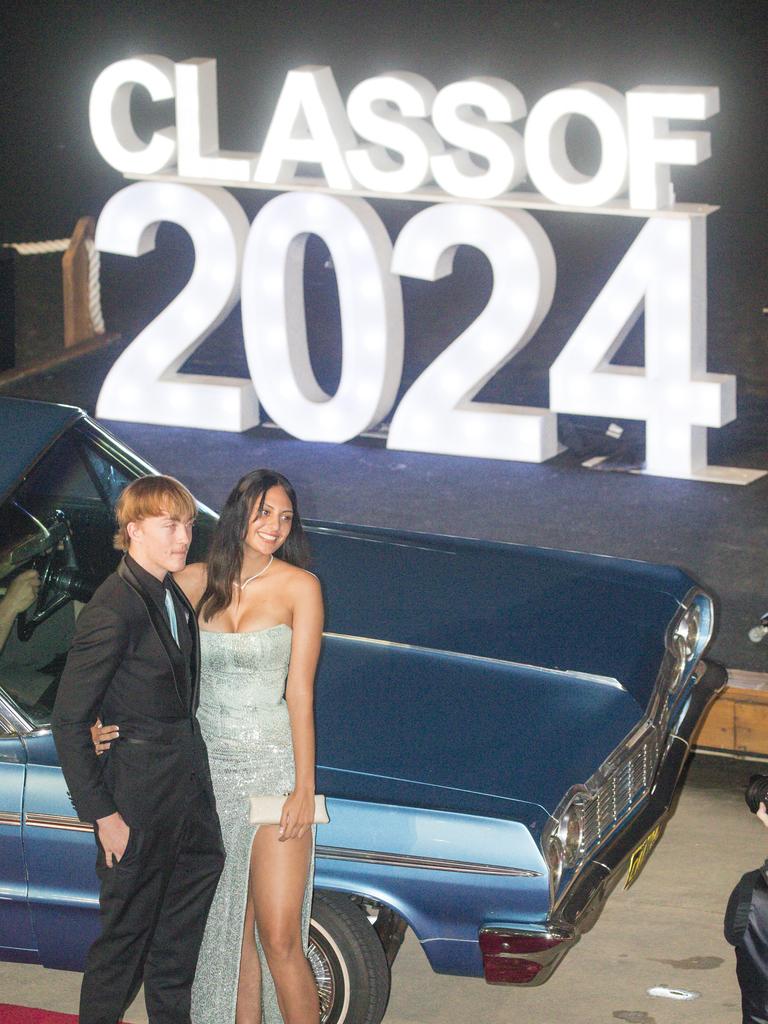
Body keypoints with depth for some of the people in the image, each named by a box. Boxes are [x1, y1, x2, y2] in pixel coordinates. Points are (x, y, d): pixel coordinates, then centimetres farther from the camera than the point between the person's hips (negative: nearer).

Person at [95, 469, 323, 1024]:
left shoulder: (299, 586, -4)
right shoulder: (196, 581, 3)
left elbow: (299, 690, -7)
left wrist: (305, 788, -10)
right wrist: (100, 722, -9)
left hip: (273, 768, -4)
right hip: (211, 767, 4)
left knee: (279, 939, -10)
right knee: (229, 932, 9)